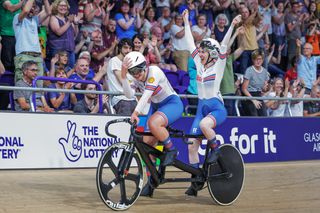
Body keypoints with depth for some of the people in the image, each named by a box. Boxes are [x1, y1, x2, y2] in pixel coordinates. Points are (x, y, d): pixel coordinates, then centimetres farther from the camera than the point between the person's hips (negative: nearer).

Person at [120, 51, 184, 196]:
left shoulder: (154, 72, -22)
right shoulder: (136, 78, -3)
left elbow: (146, 94, -35)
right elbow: (129, 94, -21)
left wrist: (136, 112, -46)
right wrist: (123, 75, -30)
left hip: (173, 103, -7)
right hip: (156, 106, 7)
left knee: (153, 123, -36)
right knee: (147, 144, -2)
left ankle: (171, 150, -13)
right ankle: (151, 180, 10)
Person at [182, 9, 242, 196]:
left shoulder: (219, 64, -2)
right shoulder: (199, 64, 11)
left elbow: (224, 45, -15)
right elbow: (190, 43, 14)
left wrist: (232, 26, -25)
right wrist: (186, 21, 16)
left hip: (217, 107, -6)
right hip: (202, 107, 6)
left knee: (204, 125, -39)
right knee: (192, 144, -4)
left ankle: (215, 149, -11)